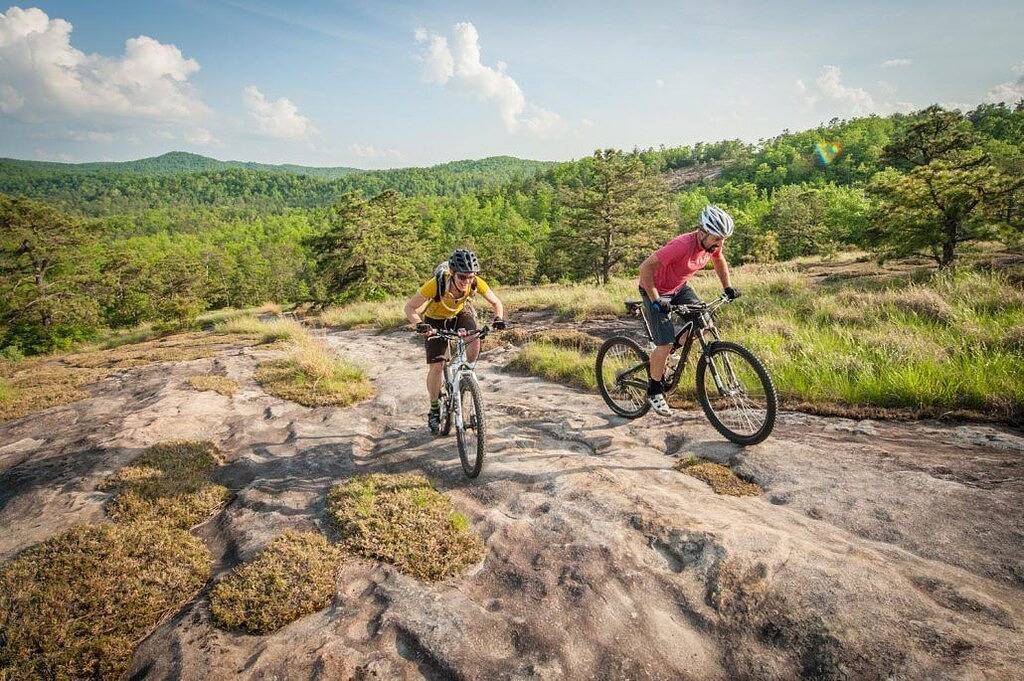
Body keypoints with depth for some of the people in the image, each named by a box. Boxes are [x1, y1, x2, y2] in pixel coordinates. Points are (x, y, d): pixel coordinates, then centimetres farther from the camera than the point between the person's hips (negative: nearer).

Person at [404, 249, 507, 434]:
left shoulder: (476, 283, -30)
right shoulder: (437, 283, -37)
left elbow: (496, 302, -13)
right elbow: (410, 308, -28)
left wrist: (498, 318, -34)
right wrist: (420, 325, -47)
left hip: (460, 315, 2)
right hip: (435, 320, -2)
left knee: (475, 342, -28)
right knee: (436, 366, -10)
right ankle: (434, 410, 12)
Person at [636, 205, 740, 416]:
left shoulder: (712, 244, -12)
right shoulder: (682, 246, -36)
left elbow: (719, 261, 13)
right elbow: (645, 268, -35)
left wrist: (728, 287, 7)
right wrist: (655, 300, -34)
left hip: (679, 287, 8)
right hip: (656, 291, -7)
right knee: (666, 345, -12)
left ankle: (672, 345, 17)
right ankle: (654, 392, 7)